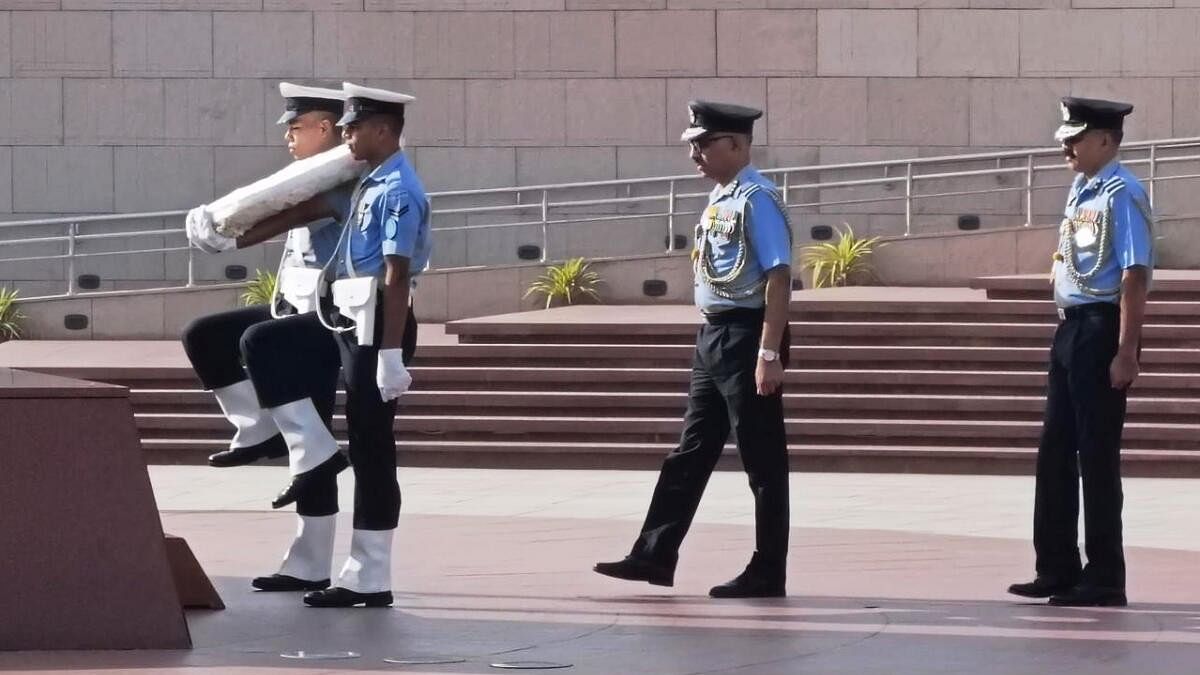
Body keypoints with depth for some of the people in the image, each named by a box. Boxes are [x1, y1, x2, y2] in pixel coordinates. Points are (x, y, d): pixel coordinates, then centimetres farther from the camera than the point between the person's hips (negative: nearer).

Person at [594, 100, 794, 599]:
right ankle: (655, 557, 15)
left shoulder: (756, 200, -15)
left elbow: (779, 278, -20)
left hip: (747, 337, -10)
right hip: (714, 335, 10)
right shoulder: (719, 199, 13)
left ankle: (768, 574, 6)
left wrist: (769, 353, -23)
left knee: (762, 460, -1)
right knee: (691, 452, 11)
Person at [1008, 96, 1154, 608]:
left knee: (1097, 453, -3)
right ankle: (1058, 570, 23)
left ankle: (1104, 580, 5)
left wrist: (1126, 351, -22)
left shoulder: (1121, 195, -15)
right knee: (1055, 451, 13)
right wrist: (1068, 331, 19)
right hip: (1071, 328, 9)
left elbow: (1135, 277, -19)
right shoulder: (1080, 191, 13)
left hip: (1101, 330, -9)